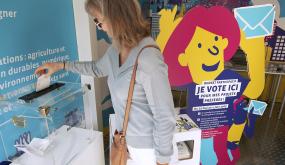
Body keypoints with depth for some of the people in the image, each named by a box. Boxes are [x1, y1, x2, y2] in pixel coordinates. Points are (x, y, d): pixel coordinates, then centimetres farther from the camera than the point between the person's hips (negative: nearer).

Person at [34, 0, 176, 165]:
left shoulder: (148, 58, -30)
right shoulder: (116, 49, -4)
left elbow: (165, 116, -25)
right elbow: (98, 68, 17)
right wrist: (61, 65, 19)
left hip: (148, 145, -7)